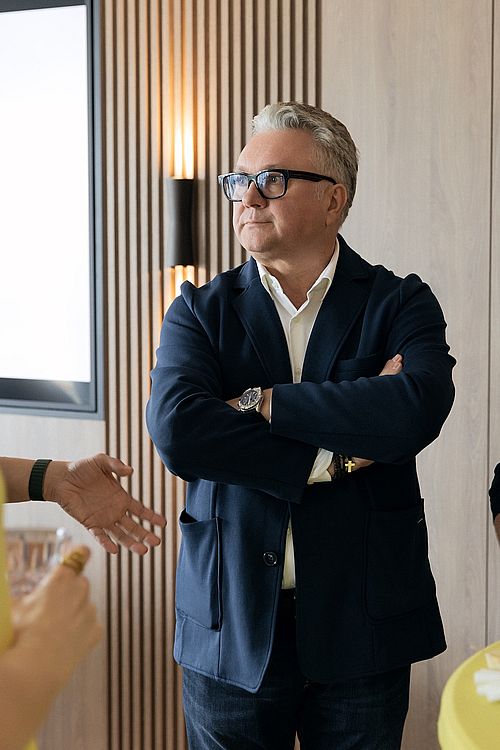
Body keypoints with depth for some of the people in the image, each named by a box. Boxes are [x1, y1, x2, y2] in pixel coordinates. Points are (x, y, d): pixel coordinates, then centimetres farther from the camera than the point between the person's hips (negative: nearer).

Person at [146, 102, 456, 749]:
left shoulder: (400, 304, 0)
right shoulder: (201, 310, 3)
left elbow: (418, 408, -21)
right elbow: (175, 430, -16)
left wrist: (260, 402, -16)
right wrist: (334, 457, -17)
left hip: (361, 625, -1)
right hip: (231, 629, 1)